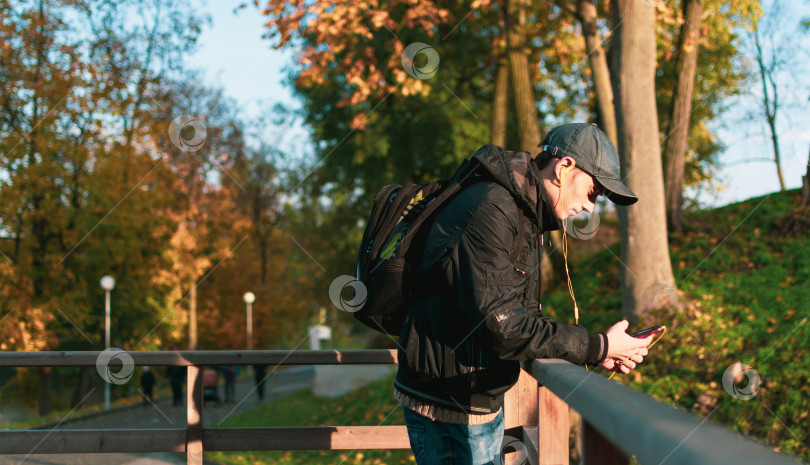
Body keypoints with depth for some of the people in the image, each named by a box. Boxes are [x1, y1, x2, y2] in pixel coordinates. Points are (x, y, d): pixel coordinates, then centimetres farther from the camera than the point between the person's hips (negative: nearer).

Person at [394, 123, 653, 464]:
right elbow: (500, 326, -26)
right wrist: (596, 347, -20)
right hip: (448, 409, -10)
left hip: (484, 404, 10)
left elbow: (524, 315, 13)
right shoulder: (490, 210, -21)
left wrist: (595, 354, 0)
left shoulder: (525, 218, 13)